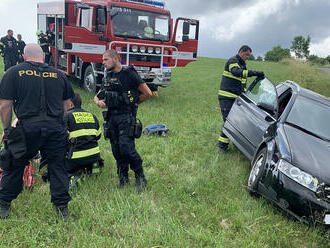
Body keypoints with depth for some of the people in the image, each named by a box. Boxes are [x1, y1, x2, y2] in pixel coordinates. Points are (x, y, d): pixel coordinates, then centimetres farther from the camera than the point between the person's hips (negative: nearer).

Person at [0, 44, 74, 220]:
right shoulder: (59, 75, 12)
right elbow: (67, 104, 17)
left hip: (26, 128, -1)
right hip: (55, 129, 2)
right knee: (57, 167, 12)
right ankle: (62, 209, 18)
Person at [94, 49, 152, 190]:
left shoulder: (129, 74, -5)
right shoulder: (107, 77, 15)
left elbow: (147, 93, -5)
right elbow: (97, 96, 22)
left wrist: (133, 102, 4)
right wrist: (99, 102, -2)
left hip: (126, 117, -6)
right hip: (111, 117, 7)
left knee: (126, 147, -15)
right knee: (116, 150, 8)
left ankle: (140, 178, 2)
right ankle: (123, 179, 21)